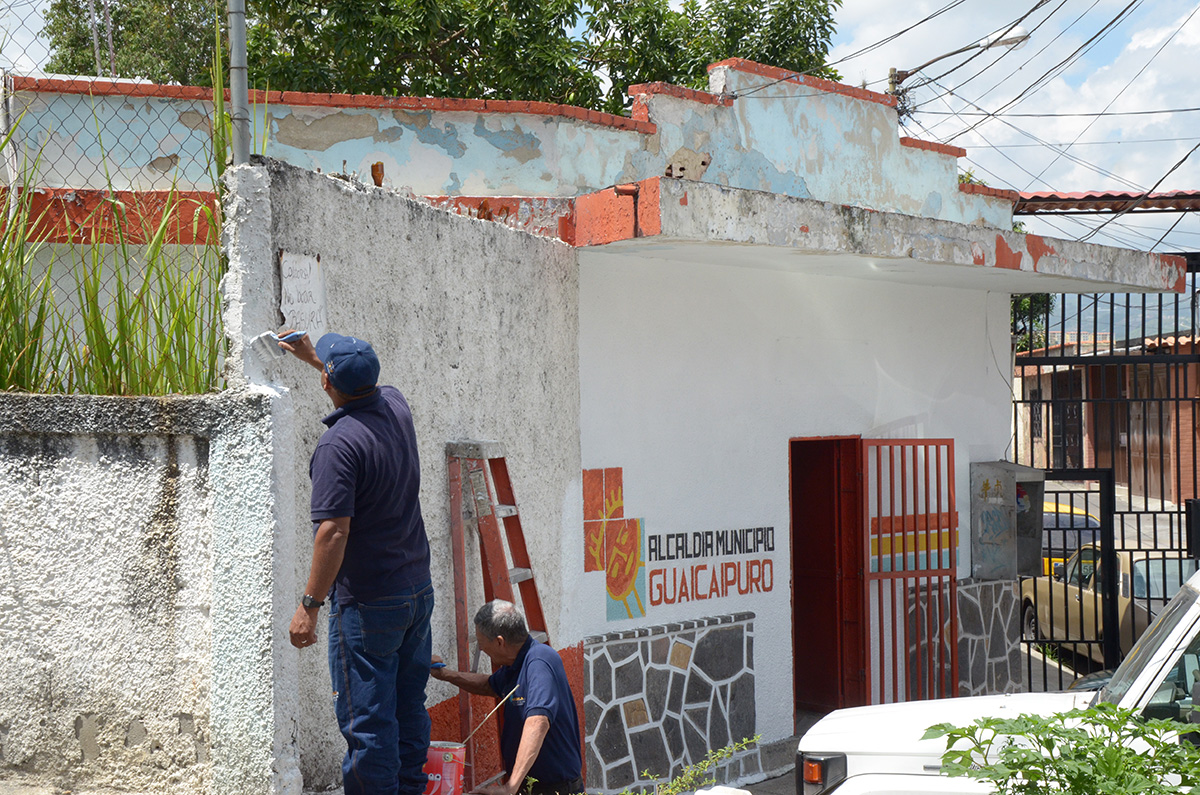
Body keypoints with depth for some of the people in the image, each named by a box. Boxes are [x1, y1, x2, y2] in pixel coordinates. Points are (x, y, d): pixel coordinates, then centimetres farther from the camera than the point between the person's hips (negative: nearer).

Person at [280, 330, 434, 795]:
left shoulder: (338, 444, -20)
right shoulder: (397, 408, 2)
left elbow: (334, 532, -24)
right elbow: (365, 388, 29)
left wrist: (309, 605, -18)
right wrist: (314, 356, 38)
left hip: (367, 603, -8)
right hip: (419, 589, 8)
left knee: (367, 719, -1)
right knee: (410, 708, 17)